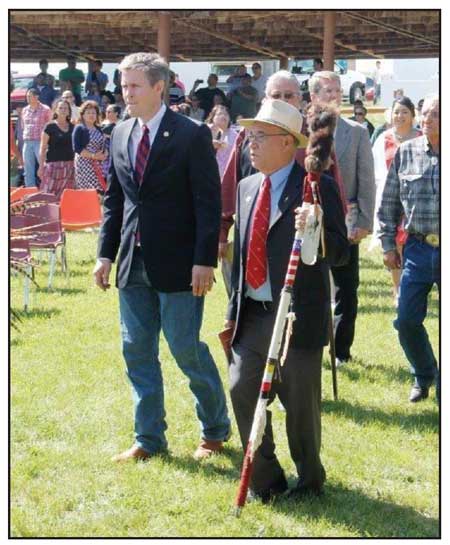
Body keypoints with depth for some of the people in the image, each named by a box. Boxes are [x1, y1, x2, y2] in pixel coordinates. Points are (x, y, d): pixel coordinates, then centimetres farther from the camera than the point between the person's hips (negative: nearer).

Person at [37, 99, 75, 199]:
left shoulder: (72, 127, 12)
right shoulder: (50, 127, -1)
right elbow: (43, 149, -1)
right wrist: (41, 166, -8)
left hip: (69, 165, 4)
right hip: (53, 164, -4)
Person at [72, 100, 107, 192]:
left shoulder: (98, 129, 17)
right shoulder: (79, 129, -3)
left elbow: (103, 146, 23)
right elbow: (77, 148, -12)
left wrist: (104, 155, -1)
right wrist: (93, 156, -19)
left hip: (98, 166, 6)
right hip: (84, 164, -6)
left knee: (99, 190, -2)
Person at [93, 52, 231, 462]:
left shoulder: (191, 135, -9)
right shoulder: (121, 135, 9)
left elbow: (209, 201, -10)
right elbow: (114, 199, 14)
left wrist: (204, 260, -16)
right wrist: (106, 253, 7)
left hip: (177, 262, -6)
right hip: (133, 262, 6)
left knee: (187, 349, 0)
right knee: (137, 351, 9)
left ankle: (215, 429, 20)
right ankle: (149, 439, 20)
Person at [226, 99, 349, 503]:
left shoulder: (318, 187, -8)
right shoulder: (248, 187, 12)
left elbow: (340, 253, -13)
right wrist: (233, 309, 15)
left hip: (298, 317, -6)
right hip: (252, 315, 6)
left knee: (300, 402, 3)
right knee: (242, 391, 5)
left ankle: (310, 481, 23)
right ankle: (265, 479, 21)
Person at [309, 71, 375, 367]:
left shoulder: (356, 132, 2)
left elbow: (367, 182, 0)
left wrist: (364, 223, -7)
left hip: (345, 224, 0)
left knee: (346, 291, 4)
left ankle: (341, 349, 15)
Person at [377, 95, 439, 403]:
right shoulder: (405, 153, 3)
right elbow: (389, 202, 9)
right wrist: (388, 244, 7)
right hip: (417, 249, 2)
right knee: (407, 320, 5)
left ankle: (443, 390, 17)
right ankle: (423, 375, 31)